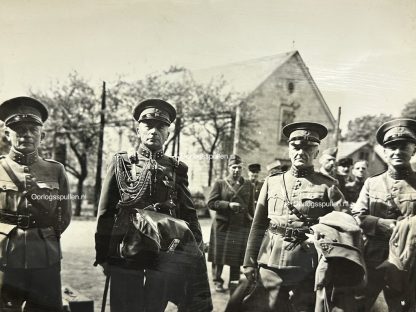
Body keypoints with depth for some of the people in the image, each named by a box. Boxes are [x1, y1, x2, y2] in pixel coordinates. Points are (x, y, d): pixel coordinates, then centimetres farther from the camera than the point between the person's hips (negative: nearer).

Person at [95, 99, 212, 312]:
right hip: (125, 260, -1)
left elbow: (189, 215, 6)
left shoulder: (177, 169, 7)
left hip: (164, 260, 1)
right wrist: (102, 256, 0)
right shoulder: (121, 163, 3)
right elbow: (105, 213, 2)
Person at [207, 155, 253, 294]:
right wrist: (228, 205, -15)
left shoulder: (248, 185, 9)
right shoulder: (220, 183, 1)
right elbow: (211, 203, -5)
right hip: (222, 226, -2)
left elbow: (251, 205, 16)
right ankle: (218, 281, 21)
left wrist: (249, 217, 6)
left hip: (241, 226, 2)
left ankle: (234, 283, 16)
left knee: (237, 257, 3)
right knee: (219, 257, 5)